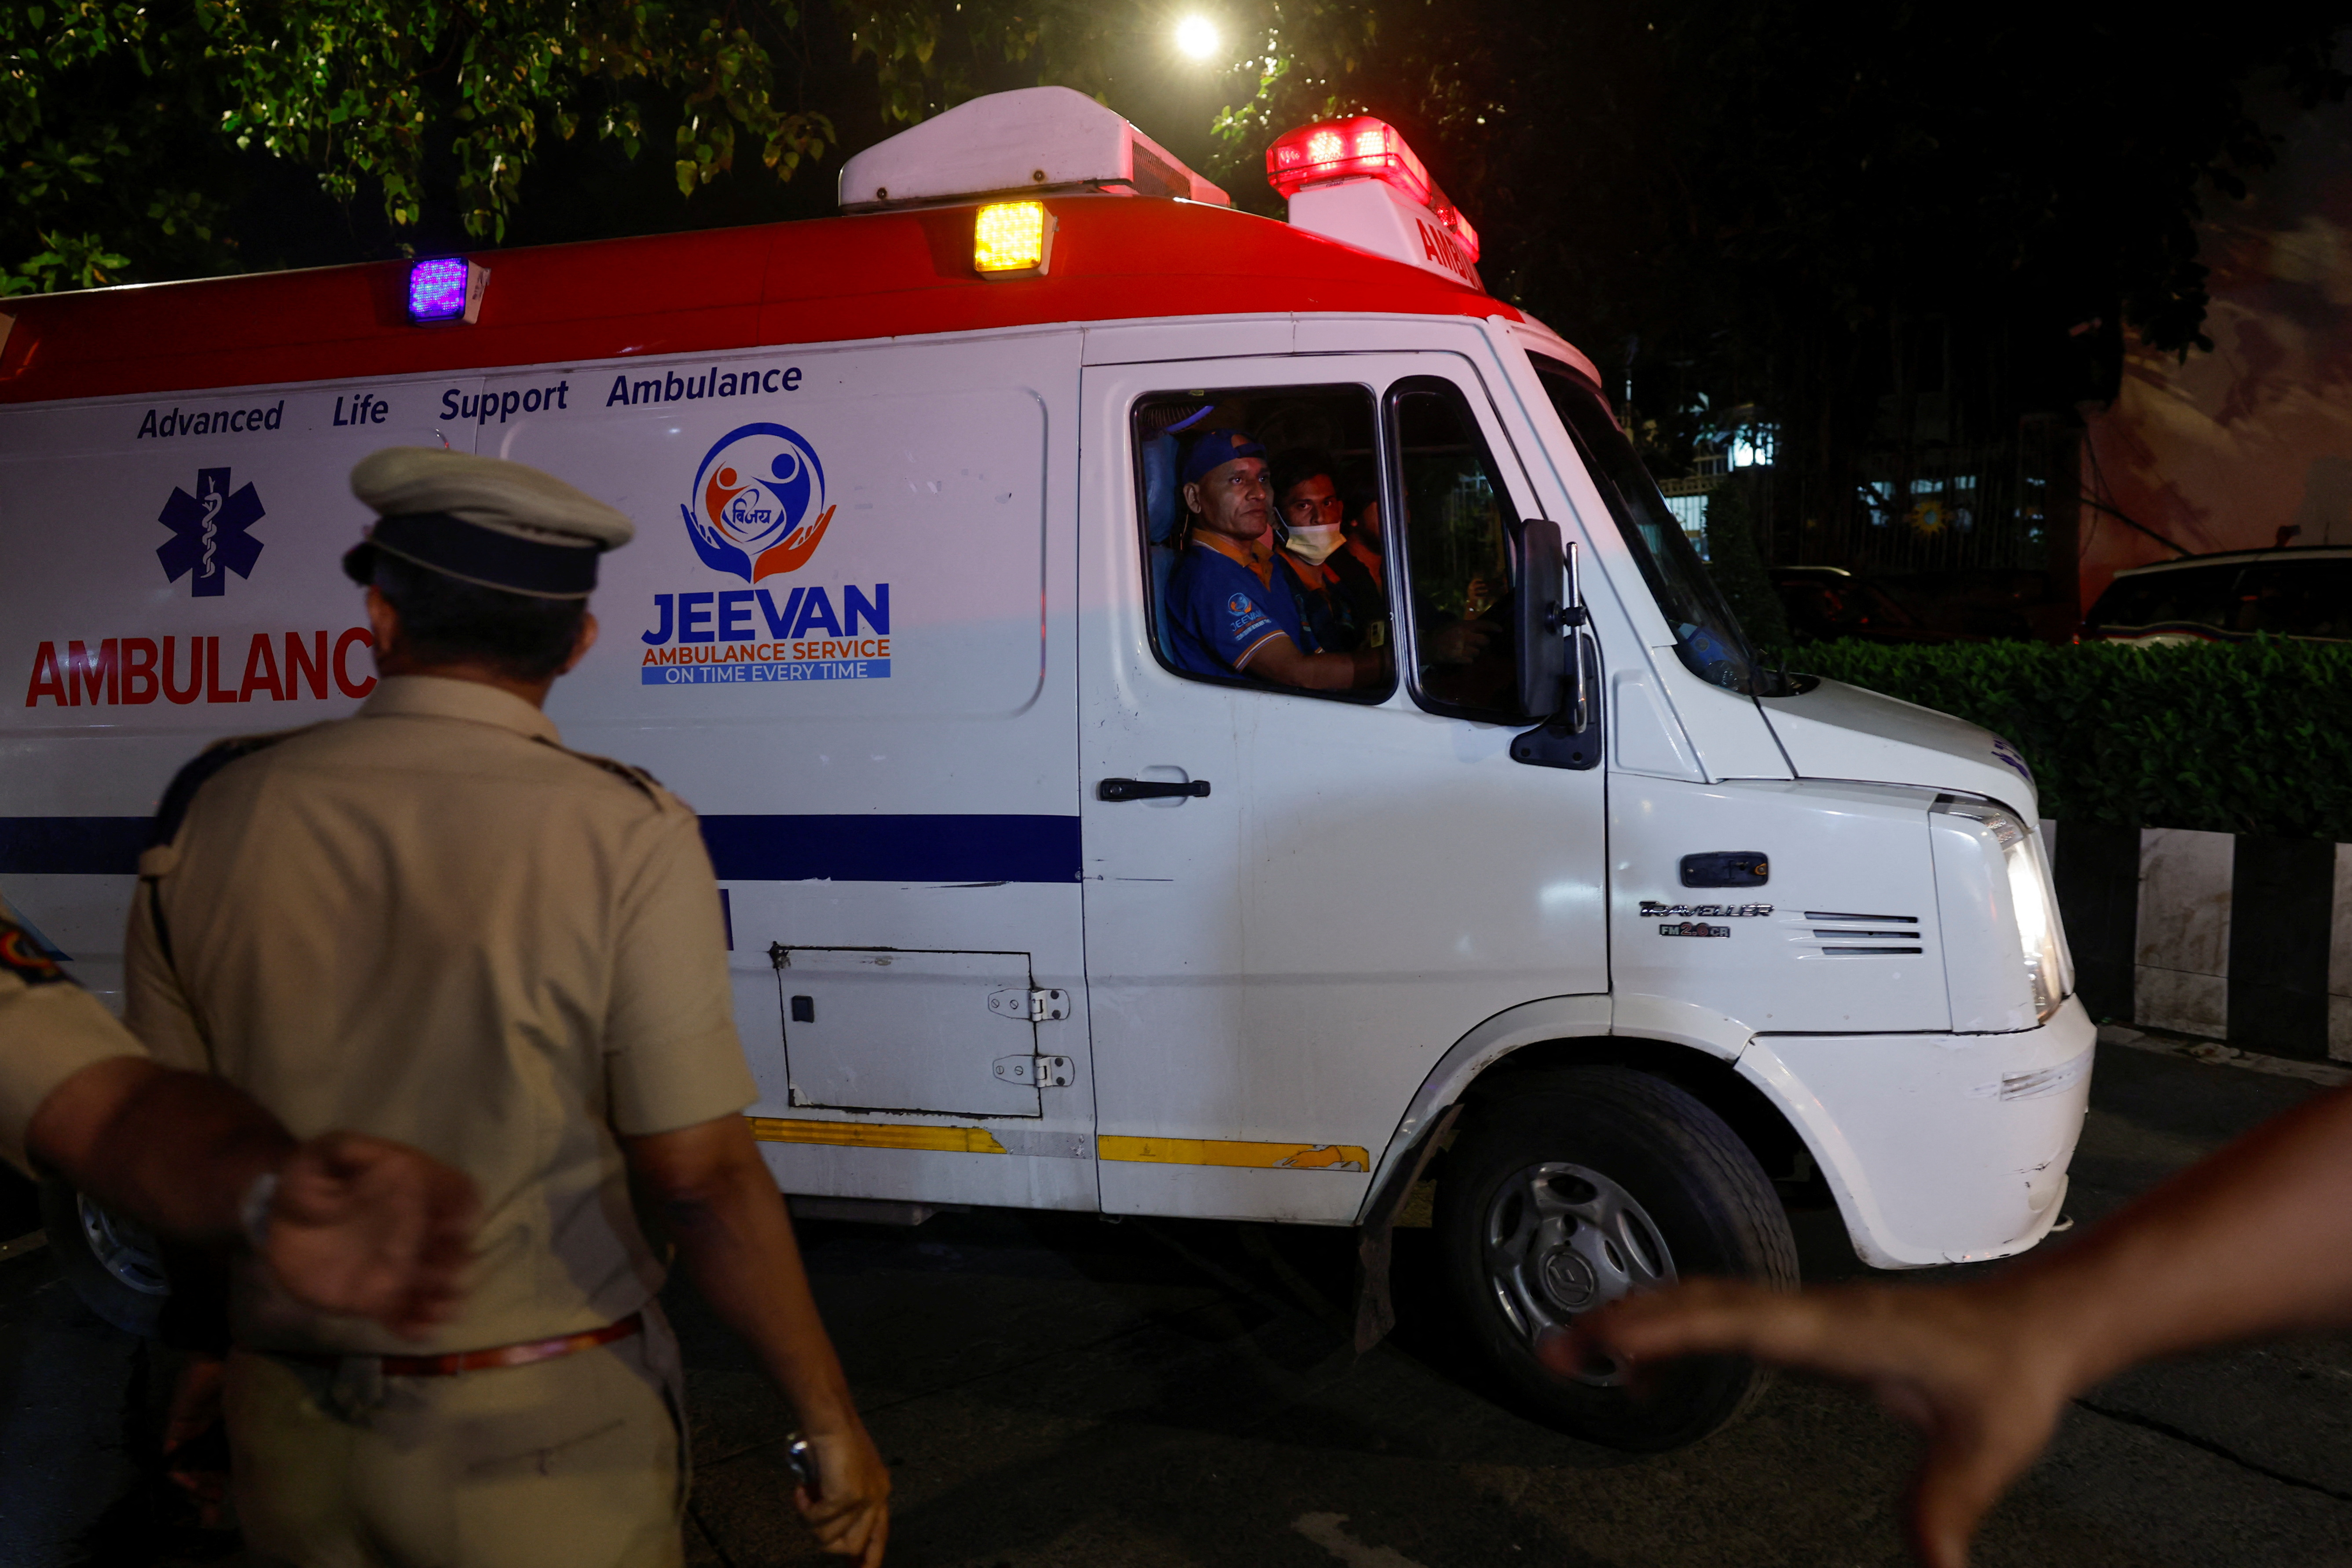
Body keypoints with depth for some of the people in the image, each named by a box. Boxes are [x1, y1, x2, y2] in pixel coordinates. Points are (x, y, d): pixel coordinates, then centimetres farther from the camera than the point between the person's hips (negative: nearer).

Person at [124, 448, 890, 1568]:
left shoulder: (212, 813, -5)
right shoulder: (623, 837, -17)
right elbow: (704, 1183, -18)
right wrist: (830, 1419, -6)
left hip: (291, 1443, 4)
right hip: (545, 1446, -3)